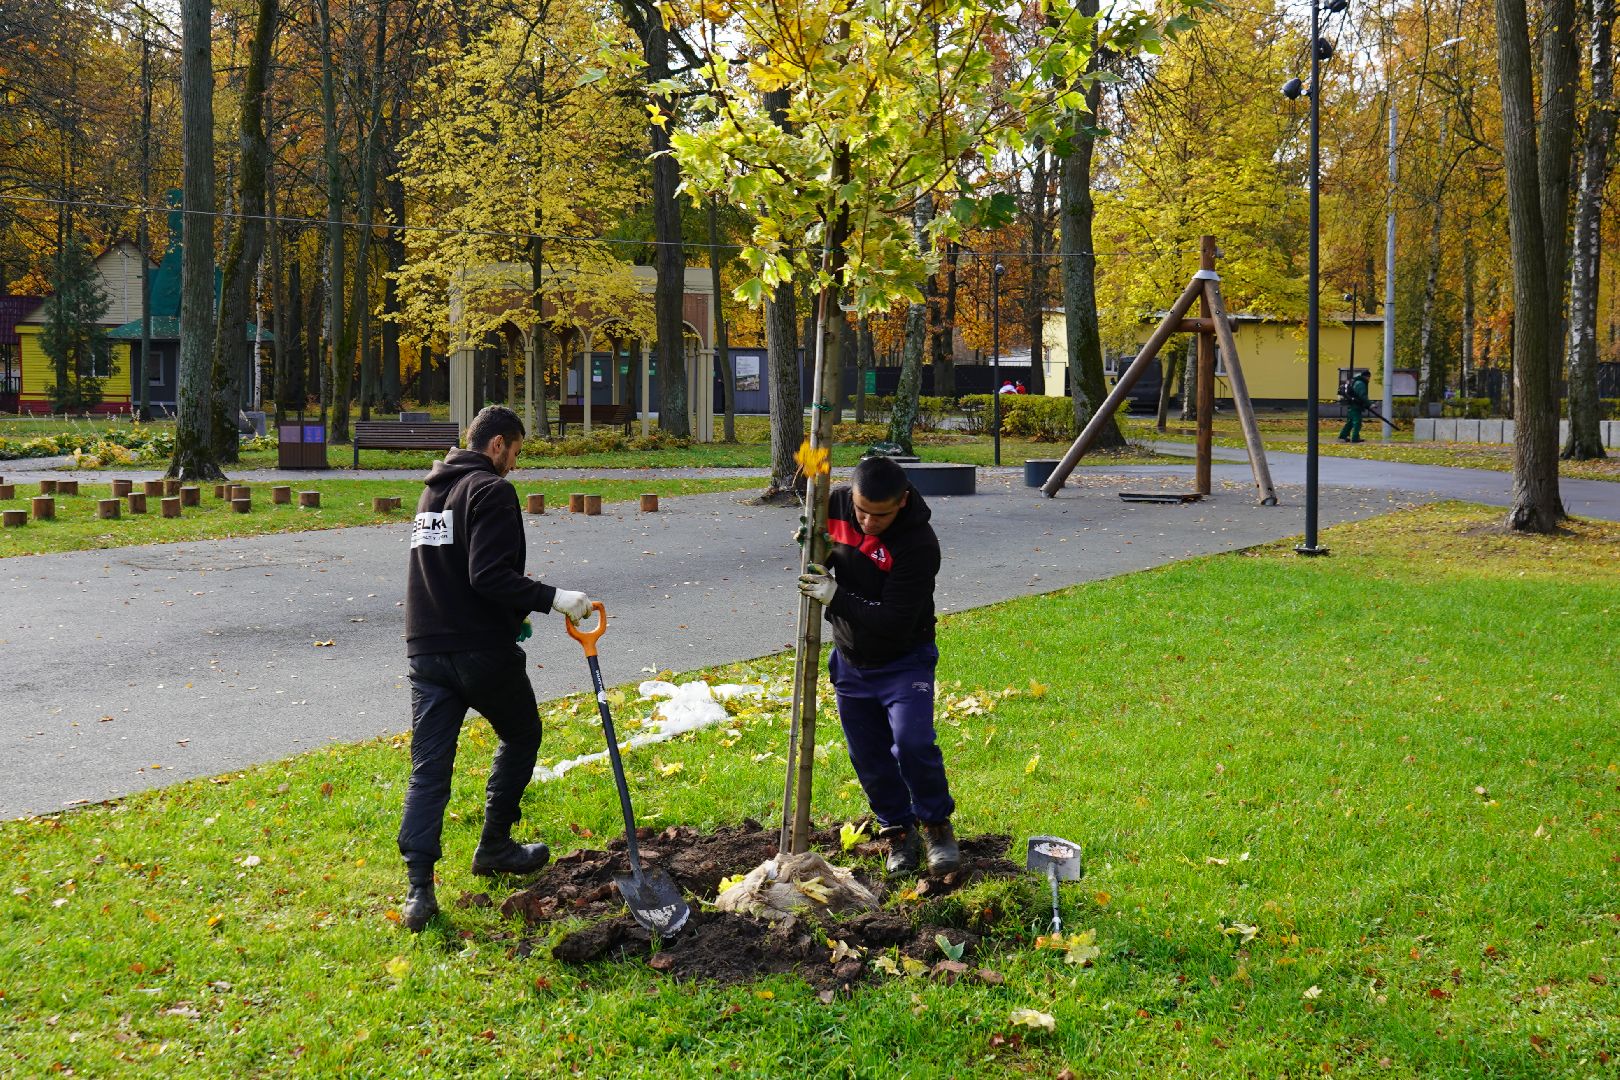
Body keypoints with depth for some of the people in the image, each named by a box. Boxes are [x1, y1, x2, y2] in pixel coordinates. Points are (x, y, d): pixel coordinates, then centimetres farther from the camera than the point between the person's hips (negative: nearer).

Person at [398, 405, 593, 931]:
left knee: (428, 768, 3)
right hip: (483, 651, -7)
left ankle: (418, 888, -5)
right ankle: (494, 847, 25)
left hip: (426, 651, 7)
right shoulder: (491, 491, -10)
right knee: (521, 736, 18)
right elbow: (489, 575, -22)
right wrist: (553, 598, -21)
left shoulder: (433, 490, 17)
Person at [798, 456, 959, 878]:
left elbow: (895, 622, -30)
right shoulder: (835, 502, -12)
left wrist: (836, 597, -30)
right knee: (869, 756, 9)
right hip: (850, 660, 5)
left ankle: (936, 823, 5)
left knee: (912, 743, -20)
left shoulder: (919, 544, -28)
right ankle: (898, 830, 28)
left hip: (904, 662, -5)